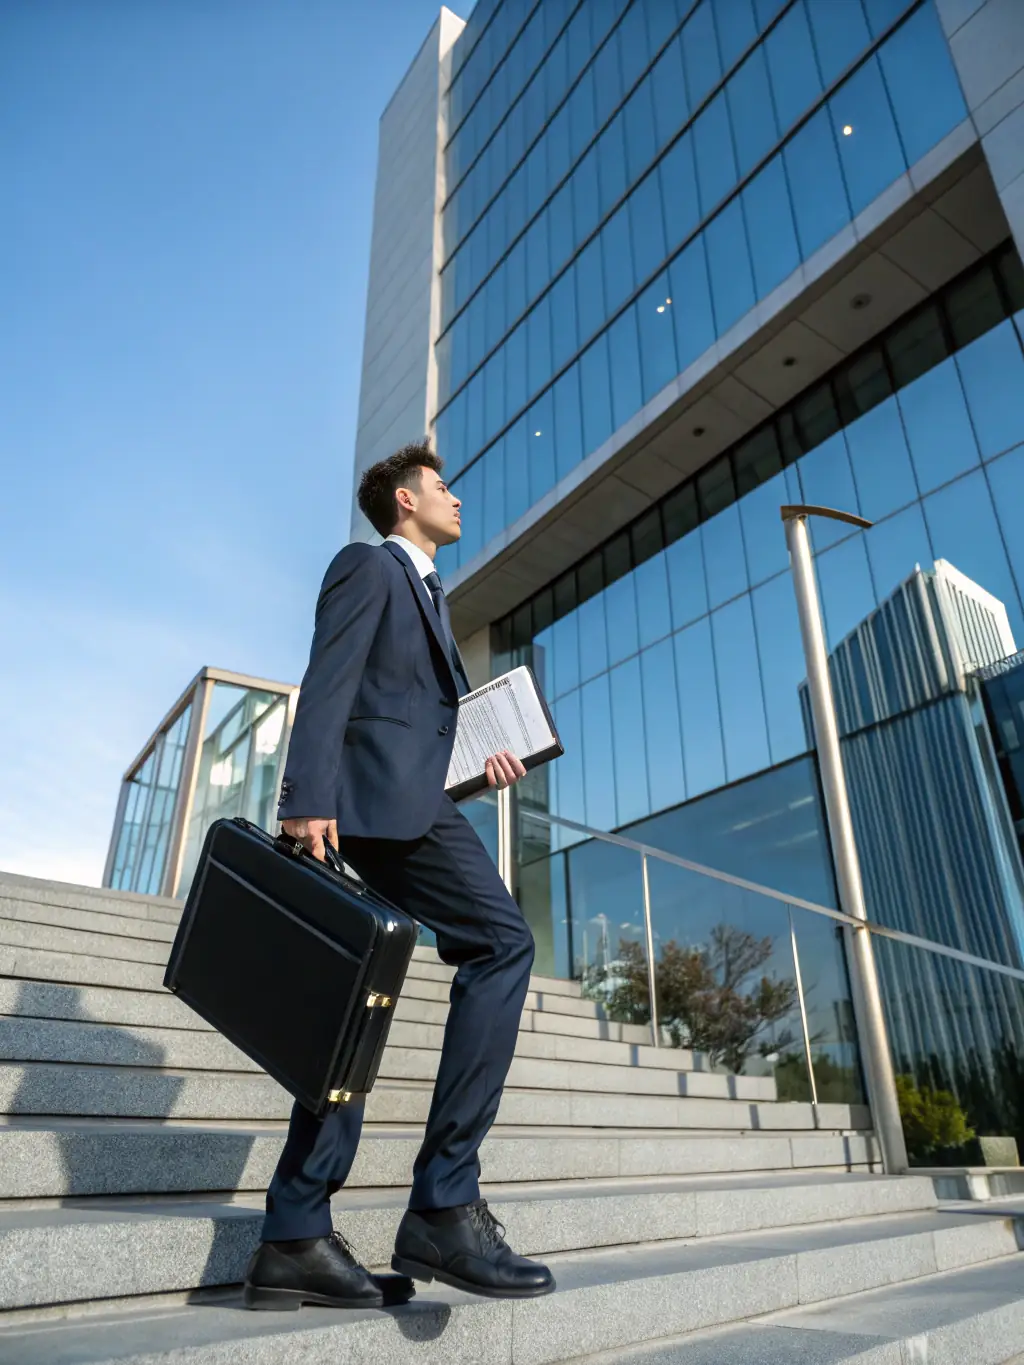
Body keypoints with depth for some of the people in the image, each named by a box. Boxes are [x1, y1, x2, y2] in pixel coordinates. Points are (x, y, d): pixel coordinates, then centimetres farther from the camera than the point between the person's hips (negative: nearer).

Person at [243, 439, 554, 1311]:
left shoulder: (428, 593, 32)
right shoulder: (368, 565, 4)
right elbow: (328, 683, -10)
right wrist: (308, 798, -21)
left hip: (402, 805, 10)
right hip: (383, 798, -10)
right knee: (503, 943, -18)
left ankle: (295, 1240, 10)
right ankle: (445, 1206, -17)